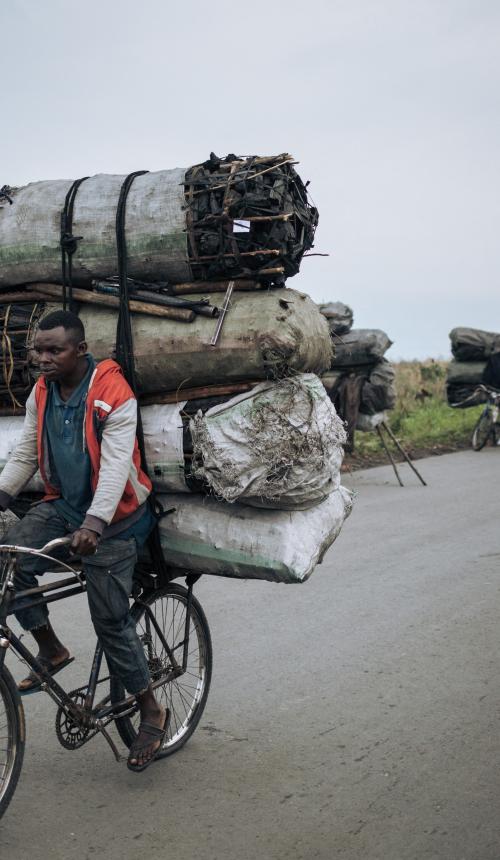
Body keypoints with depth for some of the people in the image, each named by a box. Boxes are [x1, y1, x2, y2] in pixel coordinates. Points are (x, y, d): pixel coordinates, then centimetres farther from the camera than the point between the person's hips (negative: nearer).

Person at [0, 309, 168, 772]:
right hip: (62, 504, 6)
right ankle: (51, 650, 3)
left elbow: (116, 465, -28)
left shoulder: (114, 394, -20)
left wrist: (94, 524, -39)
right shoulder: (41, 393, 1)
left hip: (112, 517, -6)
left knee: (111, 620, -5)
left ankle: (152, 713, 14)